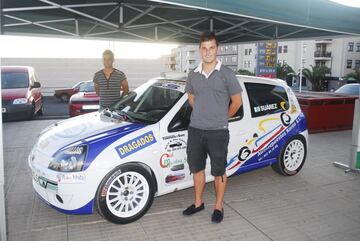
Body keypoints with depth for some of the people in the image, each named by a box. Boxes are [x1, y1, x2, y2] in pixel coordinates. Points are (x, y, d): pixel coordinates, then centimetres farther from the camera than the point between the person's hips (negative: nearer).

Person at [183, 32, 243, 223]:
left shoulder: (227, 74, -7)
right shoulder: (193, 75, 6)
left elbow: (237, 101, 0)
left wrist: (222, 119, 10)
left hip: (218, 132, -4)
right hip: (195, 130, 5)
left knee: (218, 172, 7)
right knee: (197, 169, 15)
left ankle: (218, 207, 24)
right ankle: (198, 203, 32)